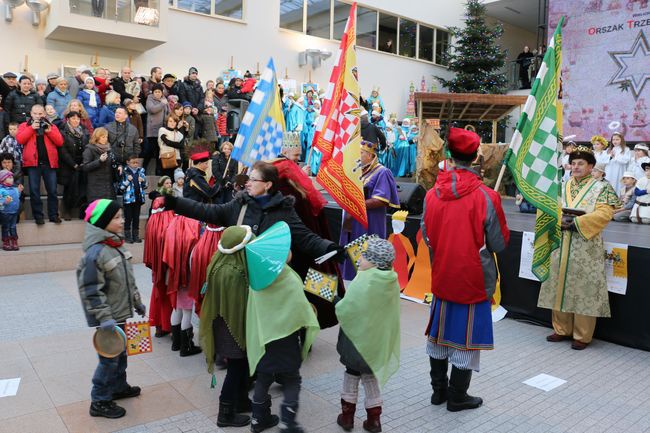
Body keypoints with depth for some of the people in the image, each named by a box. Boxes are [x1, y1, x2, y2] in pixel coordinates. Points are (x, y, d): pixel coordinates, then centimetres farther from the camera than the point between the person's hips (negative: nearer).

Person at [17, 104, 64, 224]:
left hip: (49, 163, 1)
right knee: (34, 191, -2)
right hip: (33, 162, -1)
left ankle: (53, 215, 9)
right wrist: (31, 128, -10)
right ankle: (38, 216, 5)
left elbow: (60, 142, 3)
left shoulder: (51, 126, 14)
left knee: (52, 191, 1)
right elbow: (19, 139, -5)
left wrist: (49, 131, -8)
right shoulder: (24, 126, 12)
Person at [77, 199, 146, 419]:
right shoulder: (94, 252, -22)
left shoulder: (117, 244, 6)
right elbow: (91, 291, -22)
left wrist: (137, 302, 18)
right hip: (108, 319, -9)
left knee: (121, 353, 21)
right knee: (109, 358, 2)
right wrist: (104, 318, -23)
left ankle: (119, 387, 39)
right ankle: (99, 402, 17)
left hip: (121, 314, 9)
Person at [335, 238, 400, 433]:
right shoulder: (391, 282, -4)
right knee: (370, 376, 20)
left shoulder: (363, 282, -24)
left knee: (351, 374, 15)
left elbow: (345, 310, -19)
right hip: (379, 341, 5)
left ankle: (347, 416, 26)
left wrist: (336, 301, 0)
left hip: (357, 339, -5)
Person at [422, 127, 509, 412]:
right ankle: (457, 397, 23)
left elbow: (426, 237, 4)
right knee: (466, 335, 10)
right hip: (474, 278, -3)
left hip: (442, 276, 4)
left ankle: (439, 389, 31)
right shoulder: (486, 197, -16)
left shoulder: (432, 195, -7)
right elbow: (500, 244, -9)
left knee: (439, 332, 18)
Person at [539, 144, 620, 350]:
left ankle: (582, 335, 9)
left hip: (586, 249, -4)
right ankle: (562, 329, 22)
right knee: (560, 286, 9)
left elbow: (604, 214, -12)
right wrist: (559, 219, -13)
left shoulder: (601, 188, 0)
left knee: (584, 289, -1)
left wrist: (575, 222, -19)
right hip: (560, 245, 5)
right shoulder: (562, 186, 13)